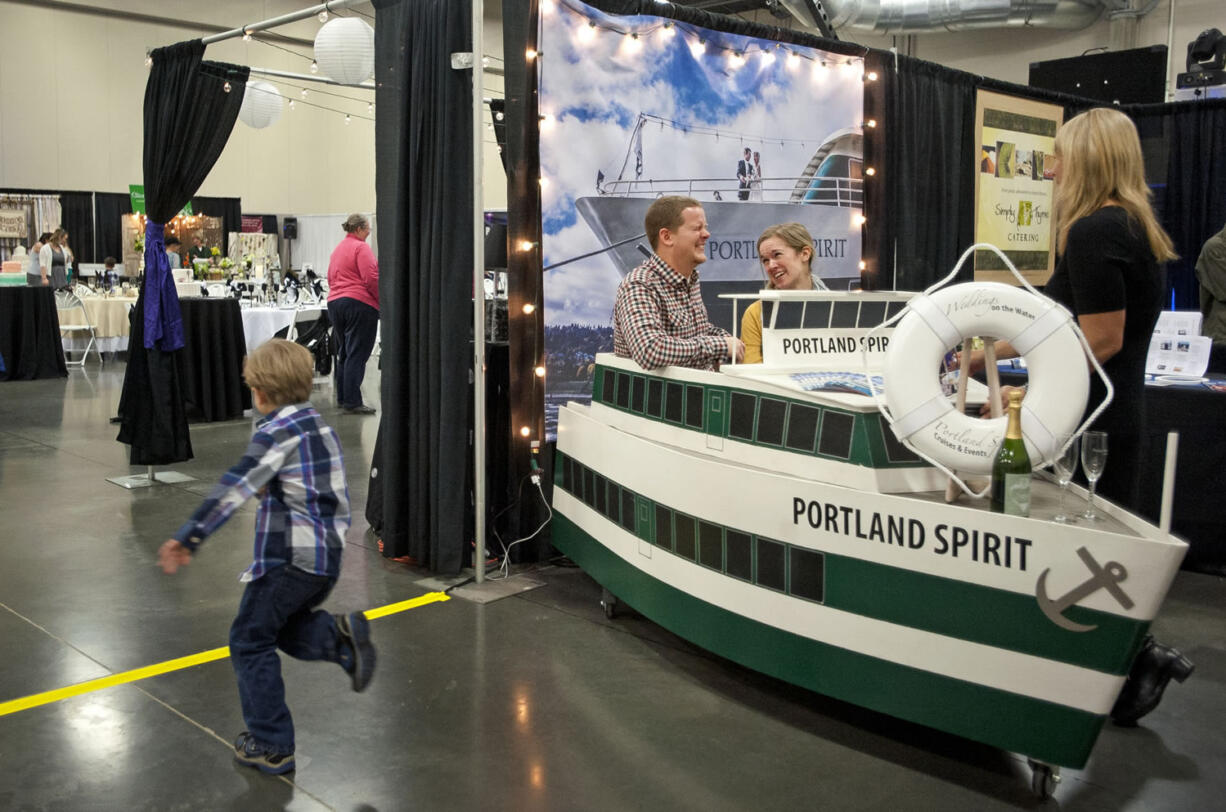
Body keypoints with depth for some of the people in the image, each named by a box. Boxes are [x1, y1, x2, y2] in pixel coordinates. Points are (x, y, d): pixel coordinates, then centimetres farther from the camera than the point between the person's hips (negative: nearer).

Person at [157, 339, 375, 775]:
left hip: (287, 559, -8)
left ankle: (271, 746, 12)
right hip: (327, 557, 9)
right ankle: (339, 635, -2)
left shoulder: (277, 432, -14)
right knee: (287, 629, 27)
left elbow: (235, 487, -23)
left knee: (251, 642, 8)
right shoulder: (320, 425, 12)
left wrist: (188, 537, -25)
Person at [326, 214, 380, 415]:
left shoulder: (337, 249, 18)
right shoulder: (361, 247, -8)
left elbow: (330, 279, 22)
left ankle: (342, 398, 20)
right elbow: (371, 279, -17)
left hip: (334, 302, 9)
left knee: (344, 353, 17)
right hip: (359, 303, -9)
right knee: (357, 354, -9)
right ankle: (352, 402, -12)